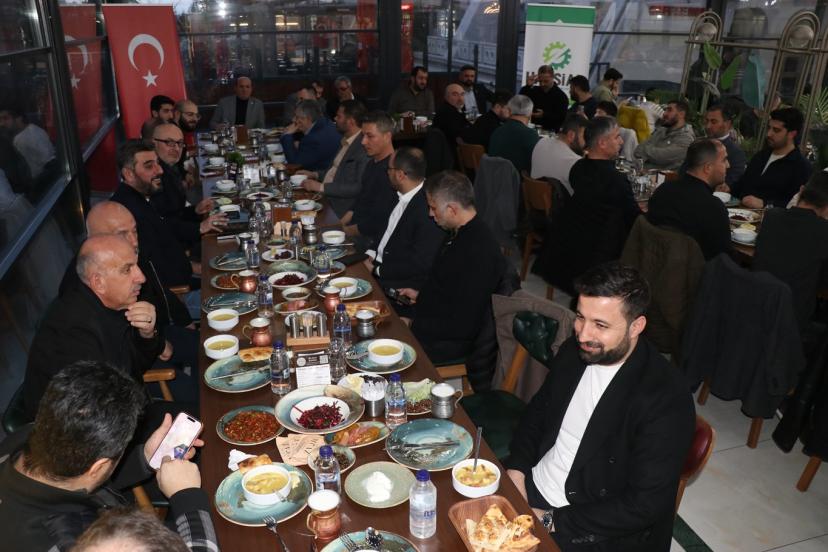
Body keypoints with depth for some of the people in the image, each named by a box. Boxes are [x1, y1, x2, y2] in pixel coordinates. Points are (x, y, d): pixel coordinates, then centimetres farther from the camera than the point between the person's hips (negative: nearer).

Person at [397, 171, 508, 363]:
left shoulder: (481, 253, -28)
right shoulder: (459, 233, 1)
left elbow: (463, 327, -26)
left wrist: (413, 325, -19)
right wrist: (420, 295, 10)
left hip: (450, 342, -9)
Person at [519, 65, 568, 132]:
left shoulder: (561, 96, 0)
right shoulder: (534, 91, 13)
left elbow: (561, 117, -8)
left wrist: (544, 115, -21)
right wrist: (528, 86, -4)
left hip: (551, 132, -4)